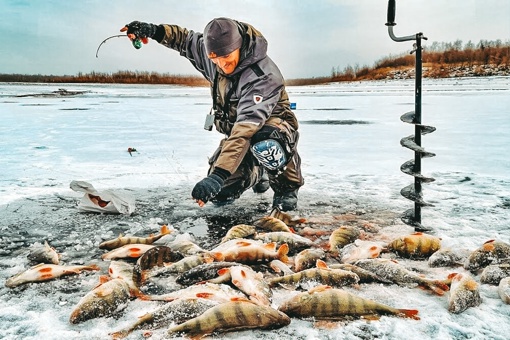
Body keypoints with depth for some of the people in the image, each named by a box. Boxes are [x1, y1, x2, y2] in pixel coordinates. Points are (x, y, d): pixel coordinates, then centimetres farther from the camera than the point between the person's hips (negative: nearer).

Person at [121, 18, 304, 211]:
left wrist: (218, 174, -50)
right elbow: (185, 39, 10)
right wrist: (154, 31, -9)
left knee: (265, 145, -43)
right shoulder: (209, 51, -12)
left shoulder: (263, 76, -33)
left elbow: (248, 126, -43)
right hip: (238, 130, 7)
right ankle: (258, 172, 27)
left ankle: (287, 187, -9)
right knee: (220, 194, -6)